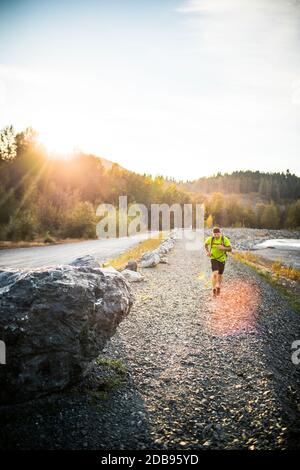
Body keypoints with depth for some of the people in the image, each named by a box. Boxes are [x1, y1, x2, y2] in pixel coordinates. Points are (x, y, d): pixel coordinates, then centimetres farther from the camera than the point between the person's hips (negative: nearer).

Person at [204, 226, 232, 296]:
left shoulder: (225, 239, -18)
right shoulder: (210, 239, -14)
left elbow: (230, 249, -16)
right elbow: (206, 244, 8)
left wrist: (223, 248, -35)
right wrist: (207, 252, -7)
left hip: (222, 259, 1)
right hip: (214, 259, -1)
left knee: (220, 275, 15)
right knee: (215, 274, -21)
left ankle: (218, 287, 45)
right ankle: (214, 288, -1)